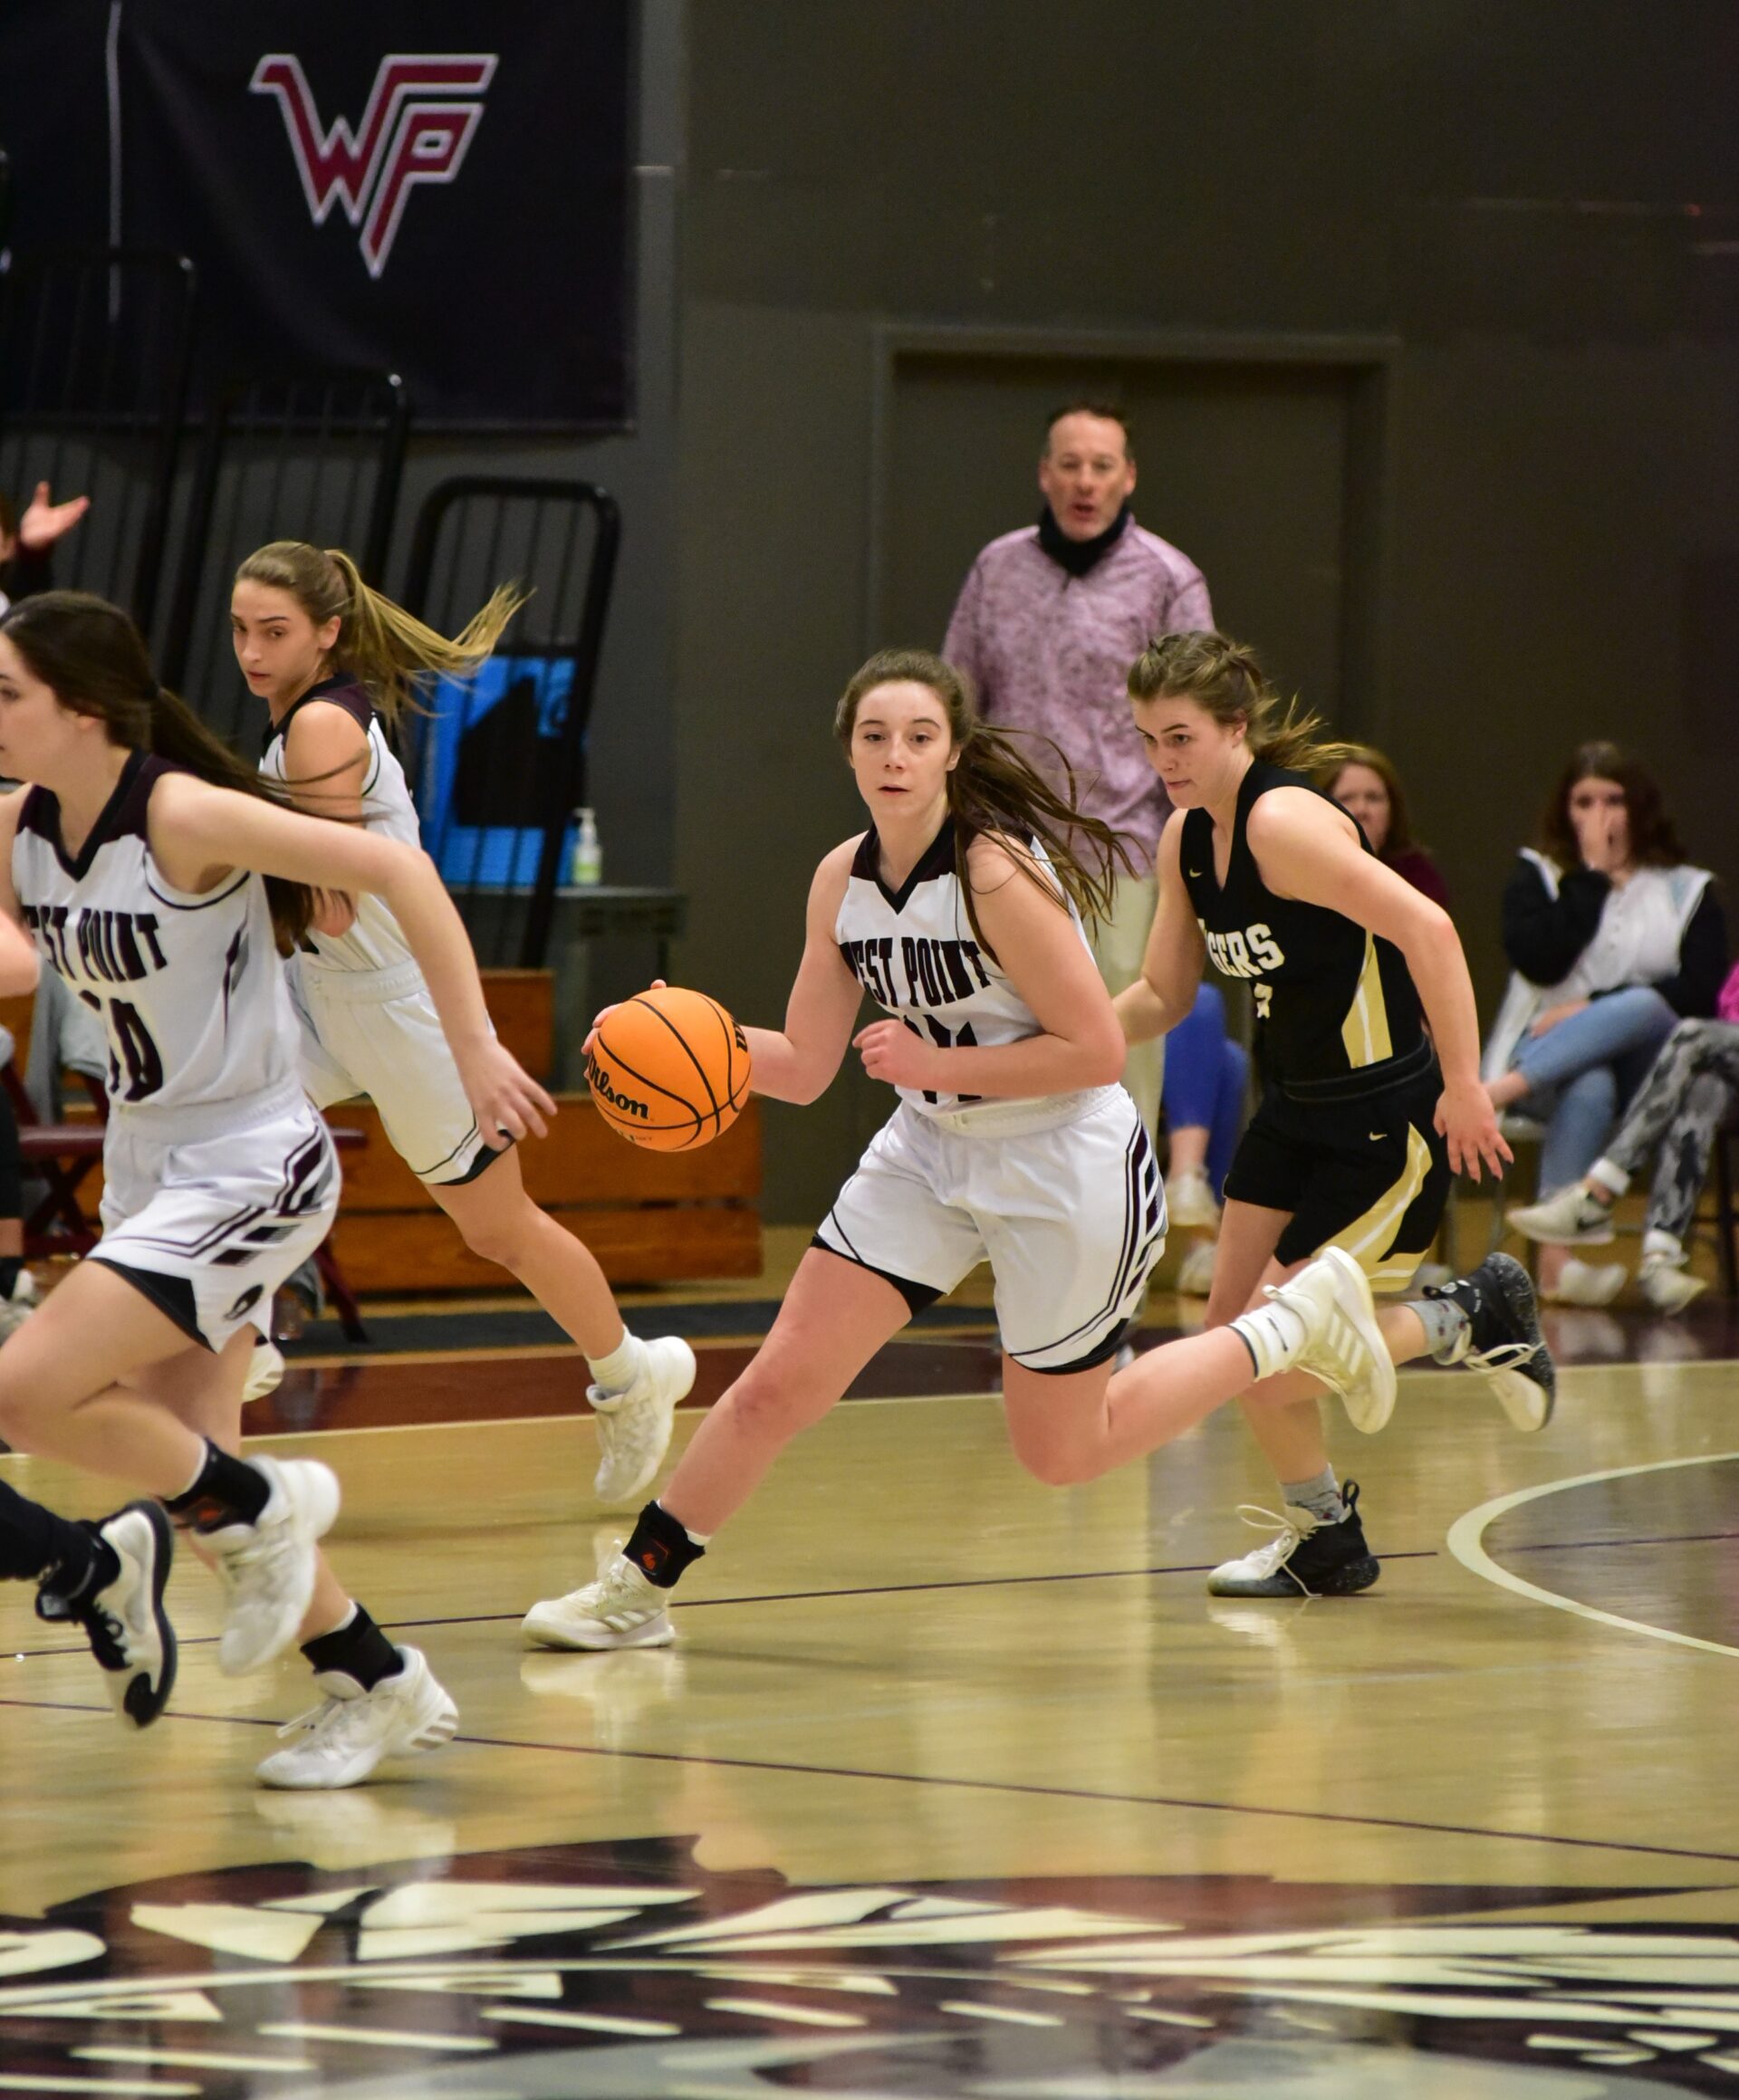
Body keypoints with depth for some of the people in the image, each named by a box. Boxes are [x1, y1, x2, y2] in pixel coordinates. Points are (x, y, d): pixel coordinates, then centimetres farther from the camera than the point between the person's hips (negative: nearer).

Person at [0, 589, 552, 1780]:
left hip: (251, 1168, -8)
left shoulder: (184, 815, -22)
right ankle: (389, 1694, 26)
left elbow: (398, 870, -22)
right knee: (191, 1469, 9)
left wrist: (475, 1045, -22)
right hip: (149, 1167, 8)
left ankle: (265, 1510, 4)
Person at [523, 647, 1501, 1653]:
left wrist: (938, 1066, -22)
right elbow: (804, 1066, 3)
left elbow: (1097, 1050, -22)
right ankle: (637, 1588, 9)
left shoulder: (999, 873, -24)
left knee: (1061, 1451, 9)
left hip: (1066, 1170, -6)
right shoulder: (842, 880, -3)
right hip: (930, 1153, 6)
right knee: (778, 1386, -3)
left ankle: (1300, 1321, 24)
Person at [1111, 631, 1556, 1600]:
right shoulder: (1189, 838, 4)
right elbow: (1162, 997, 13)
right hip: (1296, 1111, 9)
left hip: (1387, 1120, -9)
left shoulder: (1284, 822, -23)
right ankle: (1323, 1538, 27)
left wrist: (1464, 1085, -31)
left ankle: (1478, 1319, 12)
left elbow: (1426, 928, -31)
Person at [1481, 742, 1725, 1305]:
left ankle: (1492, 1095, -46)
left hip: (1648, 1068, 1)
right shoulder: (1538, 876, 14)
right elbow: (1540, 962, -7)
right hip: (1554, 1060, -1)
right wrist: (1593, 876, -2)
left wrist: (1597, 1008, -13)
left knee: (1642, 1008, -36)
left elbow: (1703, 992, -3)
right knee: (1587, 1087, -39)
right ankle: (1556, 1259, -51)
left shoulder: (1688, 890, 13)